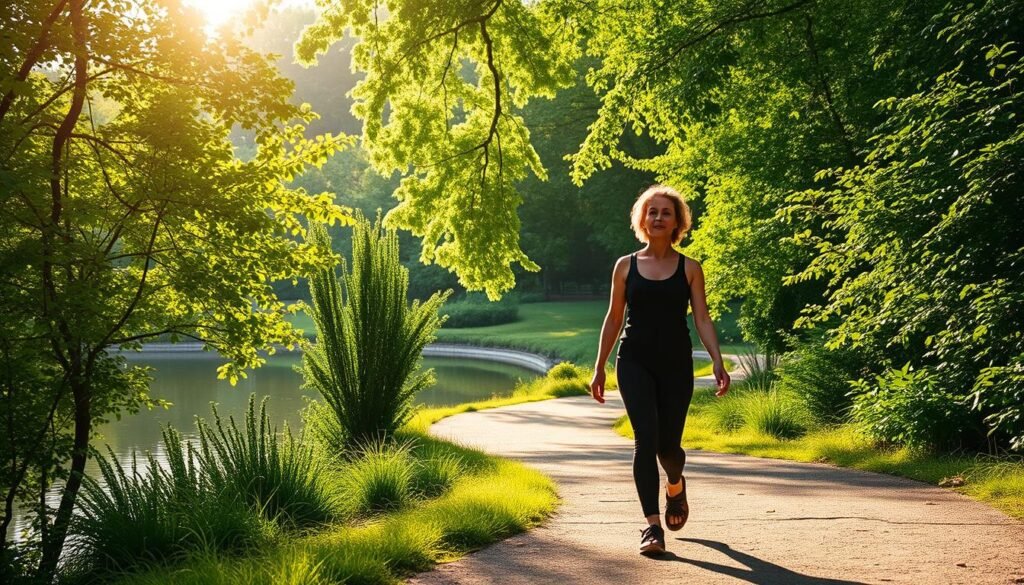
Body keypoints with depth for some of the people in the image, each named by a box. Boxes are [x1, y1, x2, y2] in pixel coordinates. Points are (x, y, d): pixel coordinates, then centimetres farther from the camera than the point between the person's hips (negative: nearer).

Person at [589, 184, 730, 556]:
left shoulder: (689, 269, 4)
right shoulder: (626, 266, 5)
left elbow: (702, 319, 0)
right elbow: (613, 319, 10)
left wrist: (717, 362, -13)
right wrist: (599, 367, 9)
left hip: (676, 364, 0)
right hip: (635, 362, 0)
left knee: (667, 444, 4)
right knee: (645, 438, -15)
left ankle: (675, 485, 40)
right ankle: (652, 525, -12)